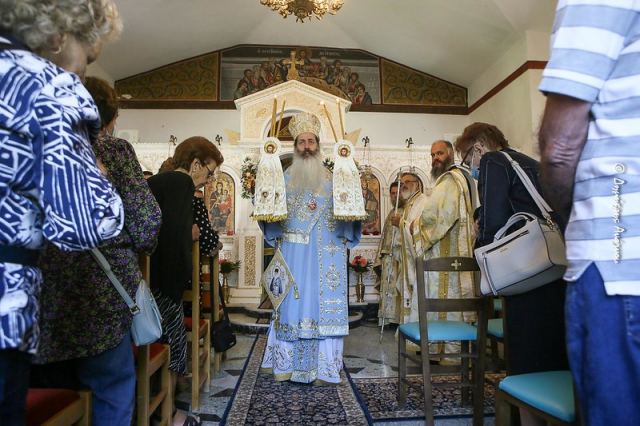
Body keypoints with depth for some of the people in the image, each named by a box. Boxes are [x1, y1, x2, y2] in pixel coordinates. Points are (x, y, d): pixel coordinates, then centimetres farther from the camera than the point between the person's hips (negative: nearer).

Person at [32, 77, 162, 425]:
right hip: (98, 292, -5)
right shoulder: (113, 149, -3)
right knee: (111, 394, 9)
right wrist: (138, 248, 10)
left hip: (40, 295, 5)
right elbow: (145, 218, -10)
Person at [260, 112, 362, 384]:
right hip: (293, 253, 1)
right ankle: (286, 364, 19)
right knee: (292, 303, 5)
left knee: (323, 306, 1)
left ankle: (323, 368, 11)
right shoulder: (285, 178, 10)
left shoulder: (332, 179, 8)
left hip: (325, 255, 0)